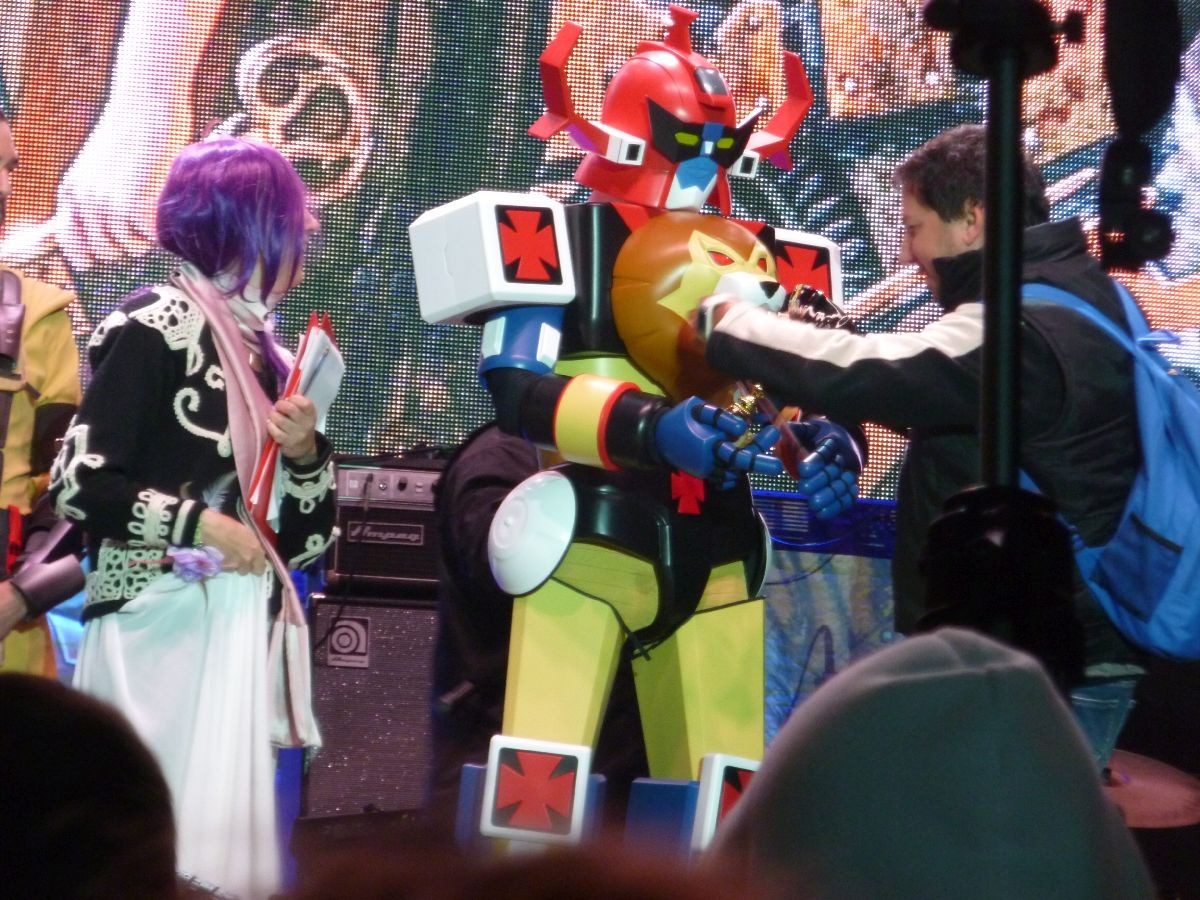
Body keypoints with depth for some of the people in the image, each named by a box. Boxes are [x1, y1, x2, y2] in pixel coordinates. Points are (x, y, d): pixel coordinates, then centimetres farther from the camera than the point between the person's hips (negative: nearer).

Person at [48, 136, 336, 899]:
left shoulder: (257, 347, 14)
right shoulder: (154, 328, -7)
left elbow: (306, 536, 16)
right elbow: (77, 483, -15)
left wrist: (305, 451, -1)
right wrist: (201, 526, -14)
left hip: (237, 626, 7)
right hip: (160, 622, -7)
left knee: (222, 826, 4)